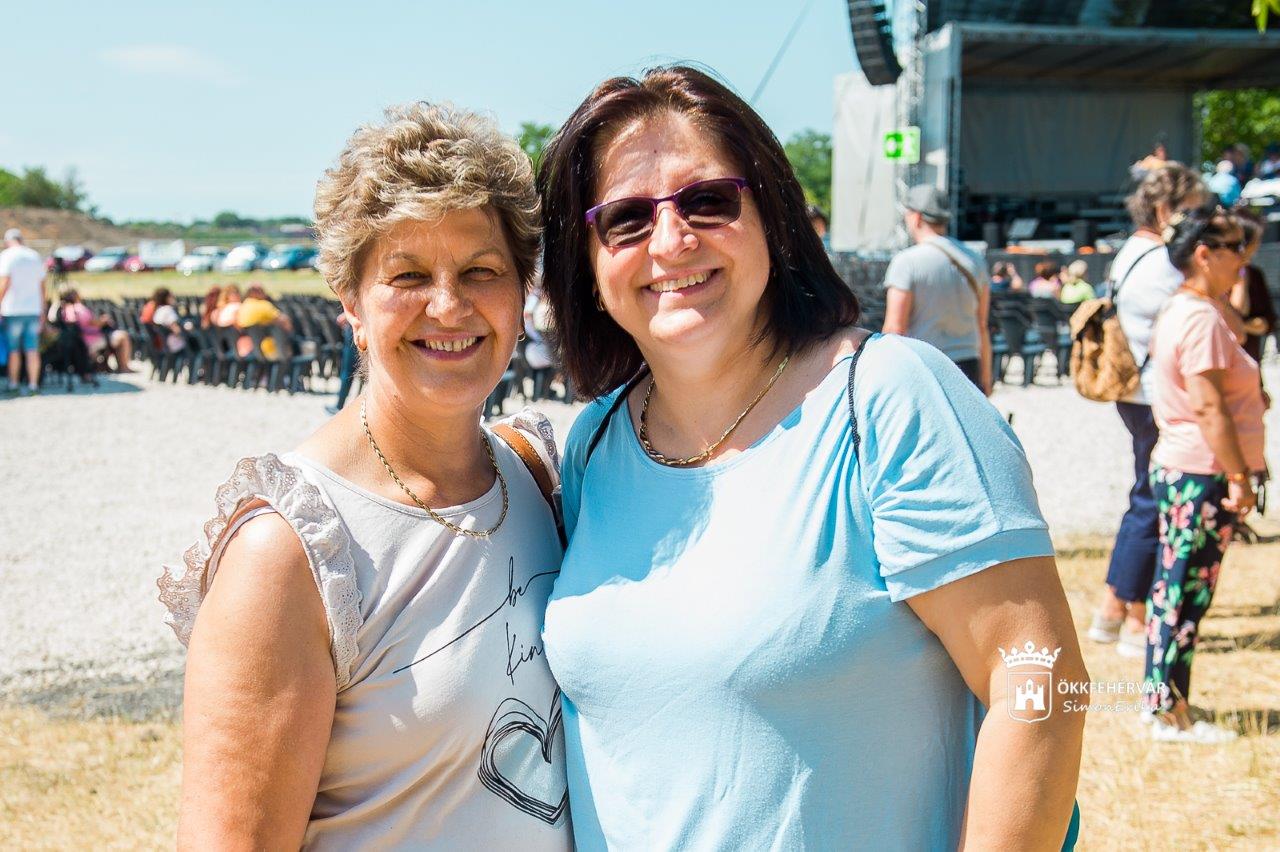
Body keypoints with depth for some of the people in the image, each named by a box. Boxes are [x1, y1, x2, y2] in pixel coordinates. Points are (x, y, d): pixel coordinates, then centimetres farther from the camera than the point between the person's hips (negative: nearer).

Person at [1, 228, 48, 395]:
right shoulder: (35, 257, 13)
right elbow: (42, 288, 13)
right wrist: (43, 313, 16)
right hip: (34, 310, 4)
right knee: (33, 350, 2)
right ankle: (33, 384, 0)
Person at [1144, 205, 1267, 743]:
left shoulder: (1180, 311, 16)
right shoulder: (1202, 319, -17)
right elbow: (1208, 406, -23)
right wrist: (1239, 476, -21)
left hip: (1178, 471, 10)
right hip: (1202, 476, -10)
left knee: (1176, 588, 14)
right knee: (1186, 592, -5)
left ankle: (1161, 699, 22)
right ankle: (1172, 717, 0)